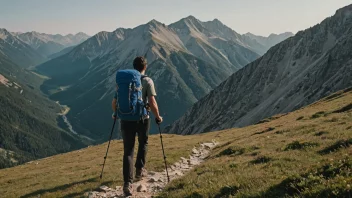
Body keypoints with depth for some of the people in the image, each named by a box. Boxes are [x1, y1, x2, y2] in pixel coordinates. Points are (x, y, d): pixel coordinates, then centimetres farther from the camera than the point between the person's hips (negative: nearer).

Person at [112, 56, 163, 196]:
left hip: (126, 119, 2)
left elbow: (114, 102, 5)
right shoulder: (147, 81, -5)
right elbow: (152, 103, -13)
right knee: (143, 143, 28)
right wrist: (157, 117, 3)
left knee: (128, 151, 3)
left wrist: (115, 113, 24)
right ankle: (140, 170, 35)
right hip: (142, 119, -1)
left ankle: (127, 184, -6)